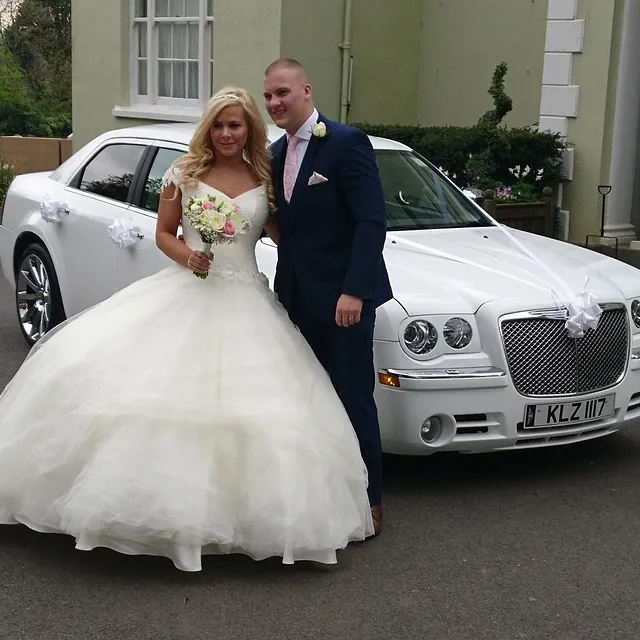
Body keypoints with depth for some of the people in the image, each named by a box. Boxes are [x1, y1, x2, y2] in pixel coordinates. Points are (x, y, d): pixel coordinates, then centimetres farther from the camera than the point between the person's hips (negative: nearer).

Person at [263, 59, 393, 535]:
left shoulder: (346, 143, -12)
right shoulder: (277, 153, 11)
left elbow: (372, 222, -18)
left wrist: (353, 291, -25)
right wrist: (284, 288, 7)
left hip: (343, 297, -7)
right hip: (299, 298, 7)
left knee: (353, 398, 1)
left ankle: (368, 500, 14)